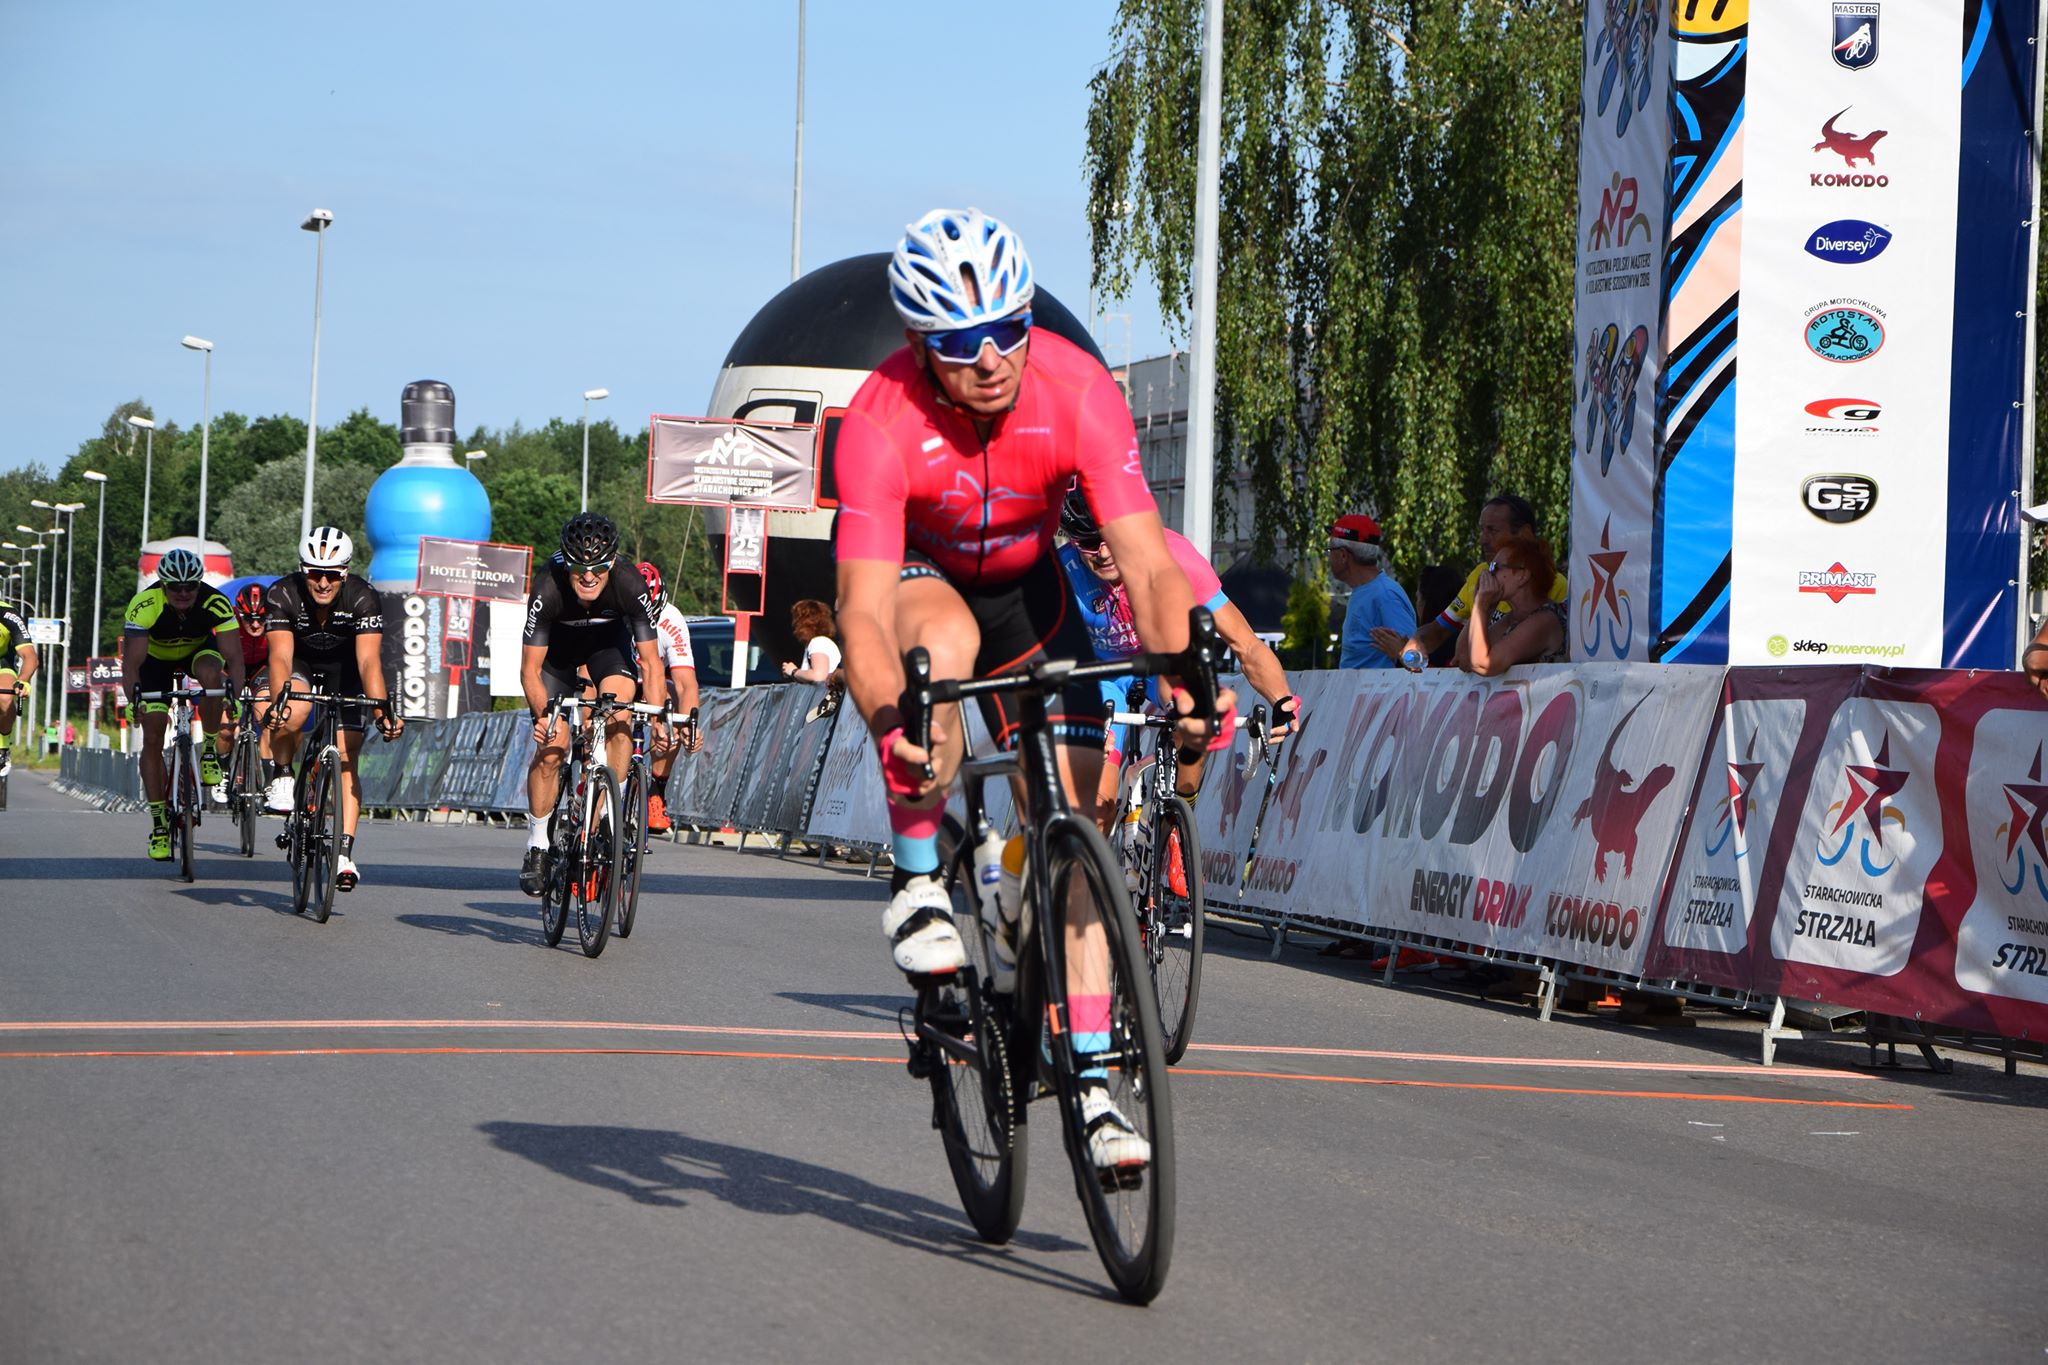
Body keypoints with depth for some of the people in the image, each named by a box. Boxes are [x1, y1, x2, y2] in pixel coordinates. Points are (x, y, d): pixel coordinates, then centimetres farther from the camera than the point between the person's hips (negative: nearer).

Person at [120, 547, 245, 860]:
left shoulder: (216, 603, -32)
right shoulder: (144, 605, -35)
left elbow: (233, 656, -35)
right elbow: (132, 661, -38)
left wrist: (235, 695, -51)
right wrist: (133, 700, -53)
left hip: (198, 650, 0)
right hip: (156, 658, 0)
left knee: (211, 674, -36)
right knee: (153, 738, -10)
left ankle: (210, 751, -15)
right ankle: (159, 825, -1)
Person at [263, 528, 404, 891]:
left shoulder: (364, 599, -30)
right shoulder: (282, 595, -29)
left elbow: (369, 661, -37)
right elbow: (280, 656, -37)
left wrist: (383, 710, -51)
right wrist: (279, 700, -56)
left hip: (344, 668, 0)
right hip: (300, 663, 0)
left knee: (346, 761, -10)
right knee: (292, 714, -34)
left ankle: (345, 853, -9)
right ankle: (283, 777, -5)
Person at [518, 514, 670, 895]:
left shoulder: (631, 588, -33)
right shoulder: (548, 589, -36)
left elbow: (650, 661, -23)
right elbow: (530, 668, -29)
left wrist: (657, 716, -34)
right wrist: (542, 715, -45)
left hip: (609, 643, 1)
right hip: (558, 650, -1)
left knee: (619, 721, -26)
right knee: (551, 748, -11)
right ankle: (537, 845, 5)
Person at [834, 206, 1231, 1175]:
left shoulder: (1078, 392, -30)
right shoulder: (881, 421, -34)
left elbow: (1148, 565, -33)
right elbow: (863, 613, -40)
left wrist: (1183, 683, -51)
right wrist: (888, 726, -59)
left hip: (1026, 586, 2)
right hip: (913, 576, -2)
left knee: (1075, 827, -8)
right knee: (946, 641, -40)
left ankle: (1092, 1086, -3)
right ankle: (915, 885, -20)